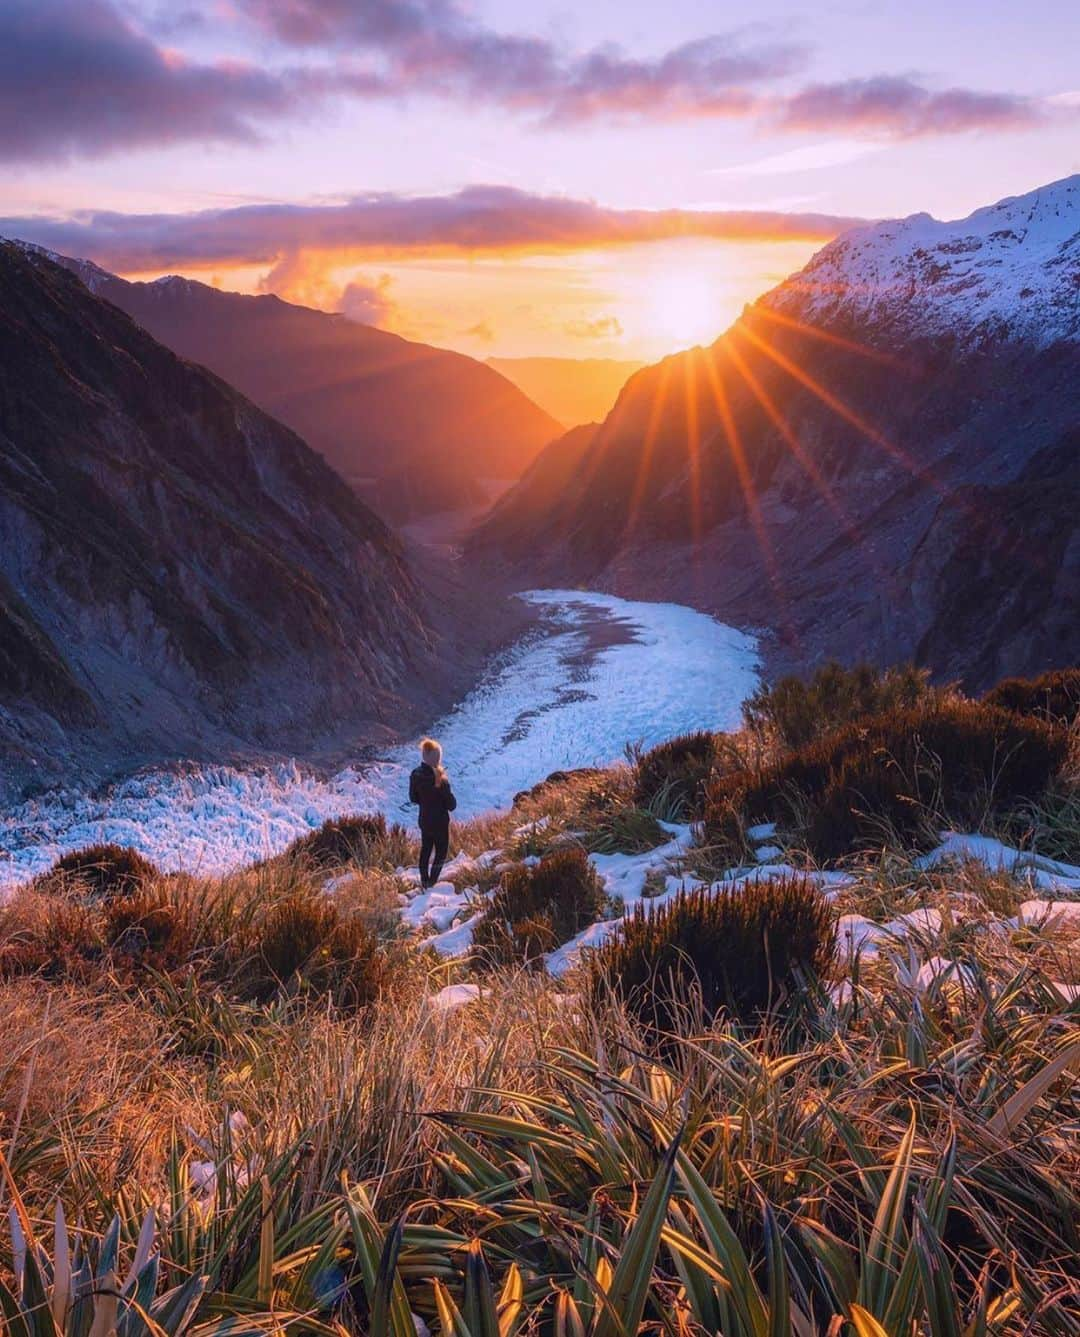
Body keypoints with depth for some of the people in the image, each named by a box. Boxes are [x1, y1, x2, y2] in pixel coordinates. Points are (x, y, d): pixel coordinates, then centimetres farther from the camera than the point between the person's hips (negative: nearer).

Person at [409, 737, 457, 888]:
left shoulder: (416, 774, -10)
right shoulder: (440, 779, -28)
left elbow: (413, 798, 4)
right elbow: (451, 805, -20)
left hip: (424, 820, 6)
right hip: (439, 822, -6)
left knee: (425, 850, 22)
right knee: (440, 853, 12)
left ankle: (425, 882, 34)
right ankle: (432, 883, 13)